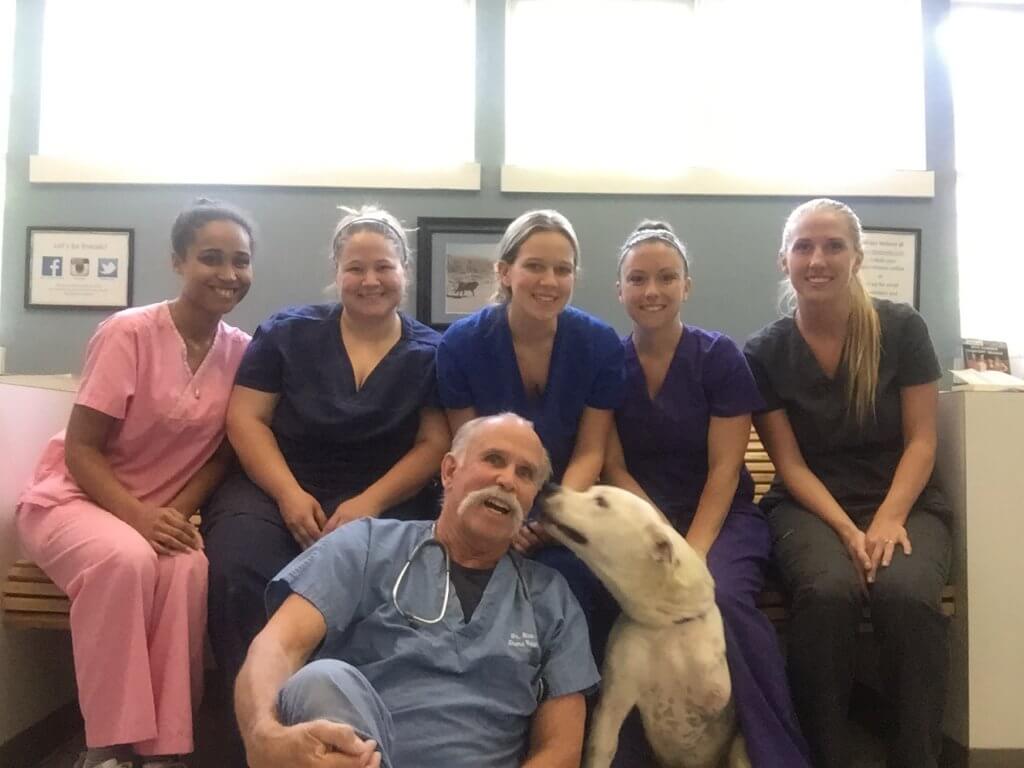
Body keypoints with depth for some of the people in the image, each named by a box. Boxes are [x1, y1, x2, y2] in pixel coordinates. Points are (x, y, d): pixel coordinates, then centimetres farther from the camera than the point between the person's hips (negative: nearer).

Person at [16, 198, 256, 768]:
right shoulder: (128, 333, -16)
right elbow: (80, 449, -14)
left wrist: (177, 513, -15)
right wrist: (138, 516, -28)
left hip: (164, 511, 3)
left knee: (189, 569, -31)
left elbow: (224, 452, 1)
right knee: (127, 559, -36)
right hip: (74, 498, -3)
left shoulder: (242, 350, -3)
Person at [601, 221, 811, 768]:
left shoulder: (719, 356, -3)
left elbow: (724, 469, -7)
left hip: (721, 515, -1)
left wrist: (694, 549, -19)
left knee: (722, 595, -32)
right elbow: (614, 468, 0)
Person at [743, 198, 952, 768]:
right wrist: (846, 529, -17)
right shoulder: (765, 352, -1)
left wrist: (889, 519, -17)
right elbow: (790, 463, -3)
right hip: (811, 506, 0)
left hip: (904, 501, 1)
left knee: (908, 592, -31)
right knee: (827, 589, -32)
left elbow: (921, 440, -1)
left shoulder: (902, 328, 0)